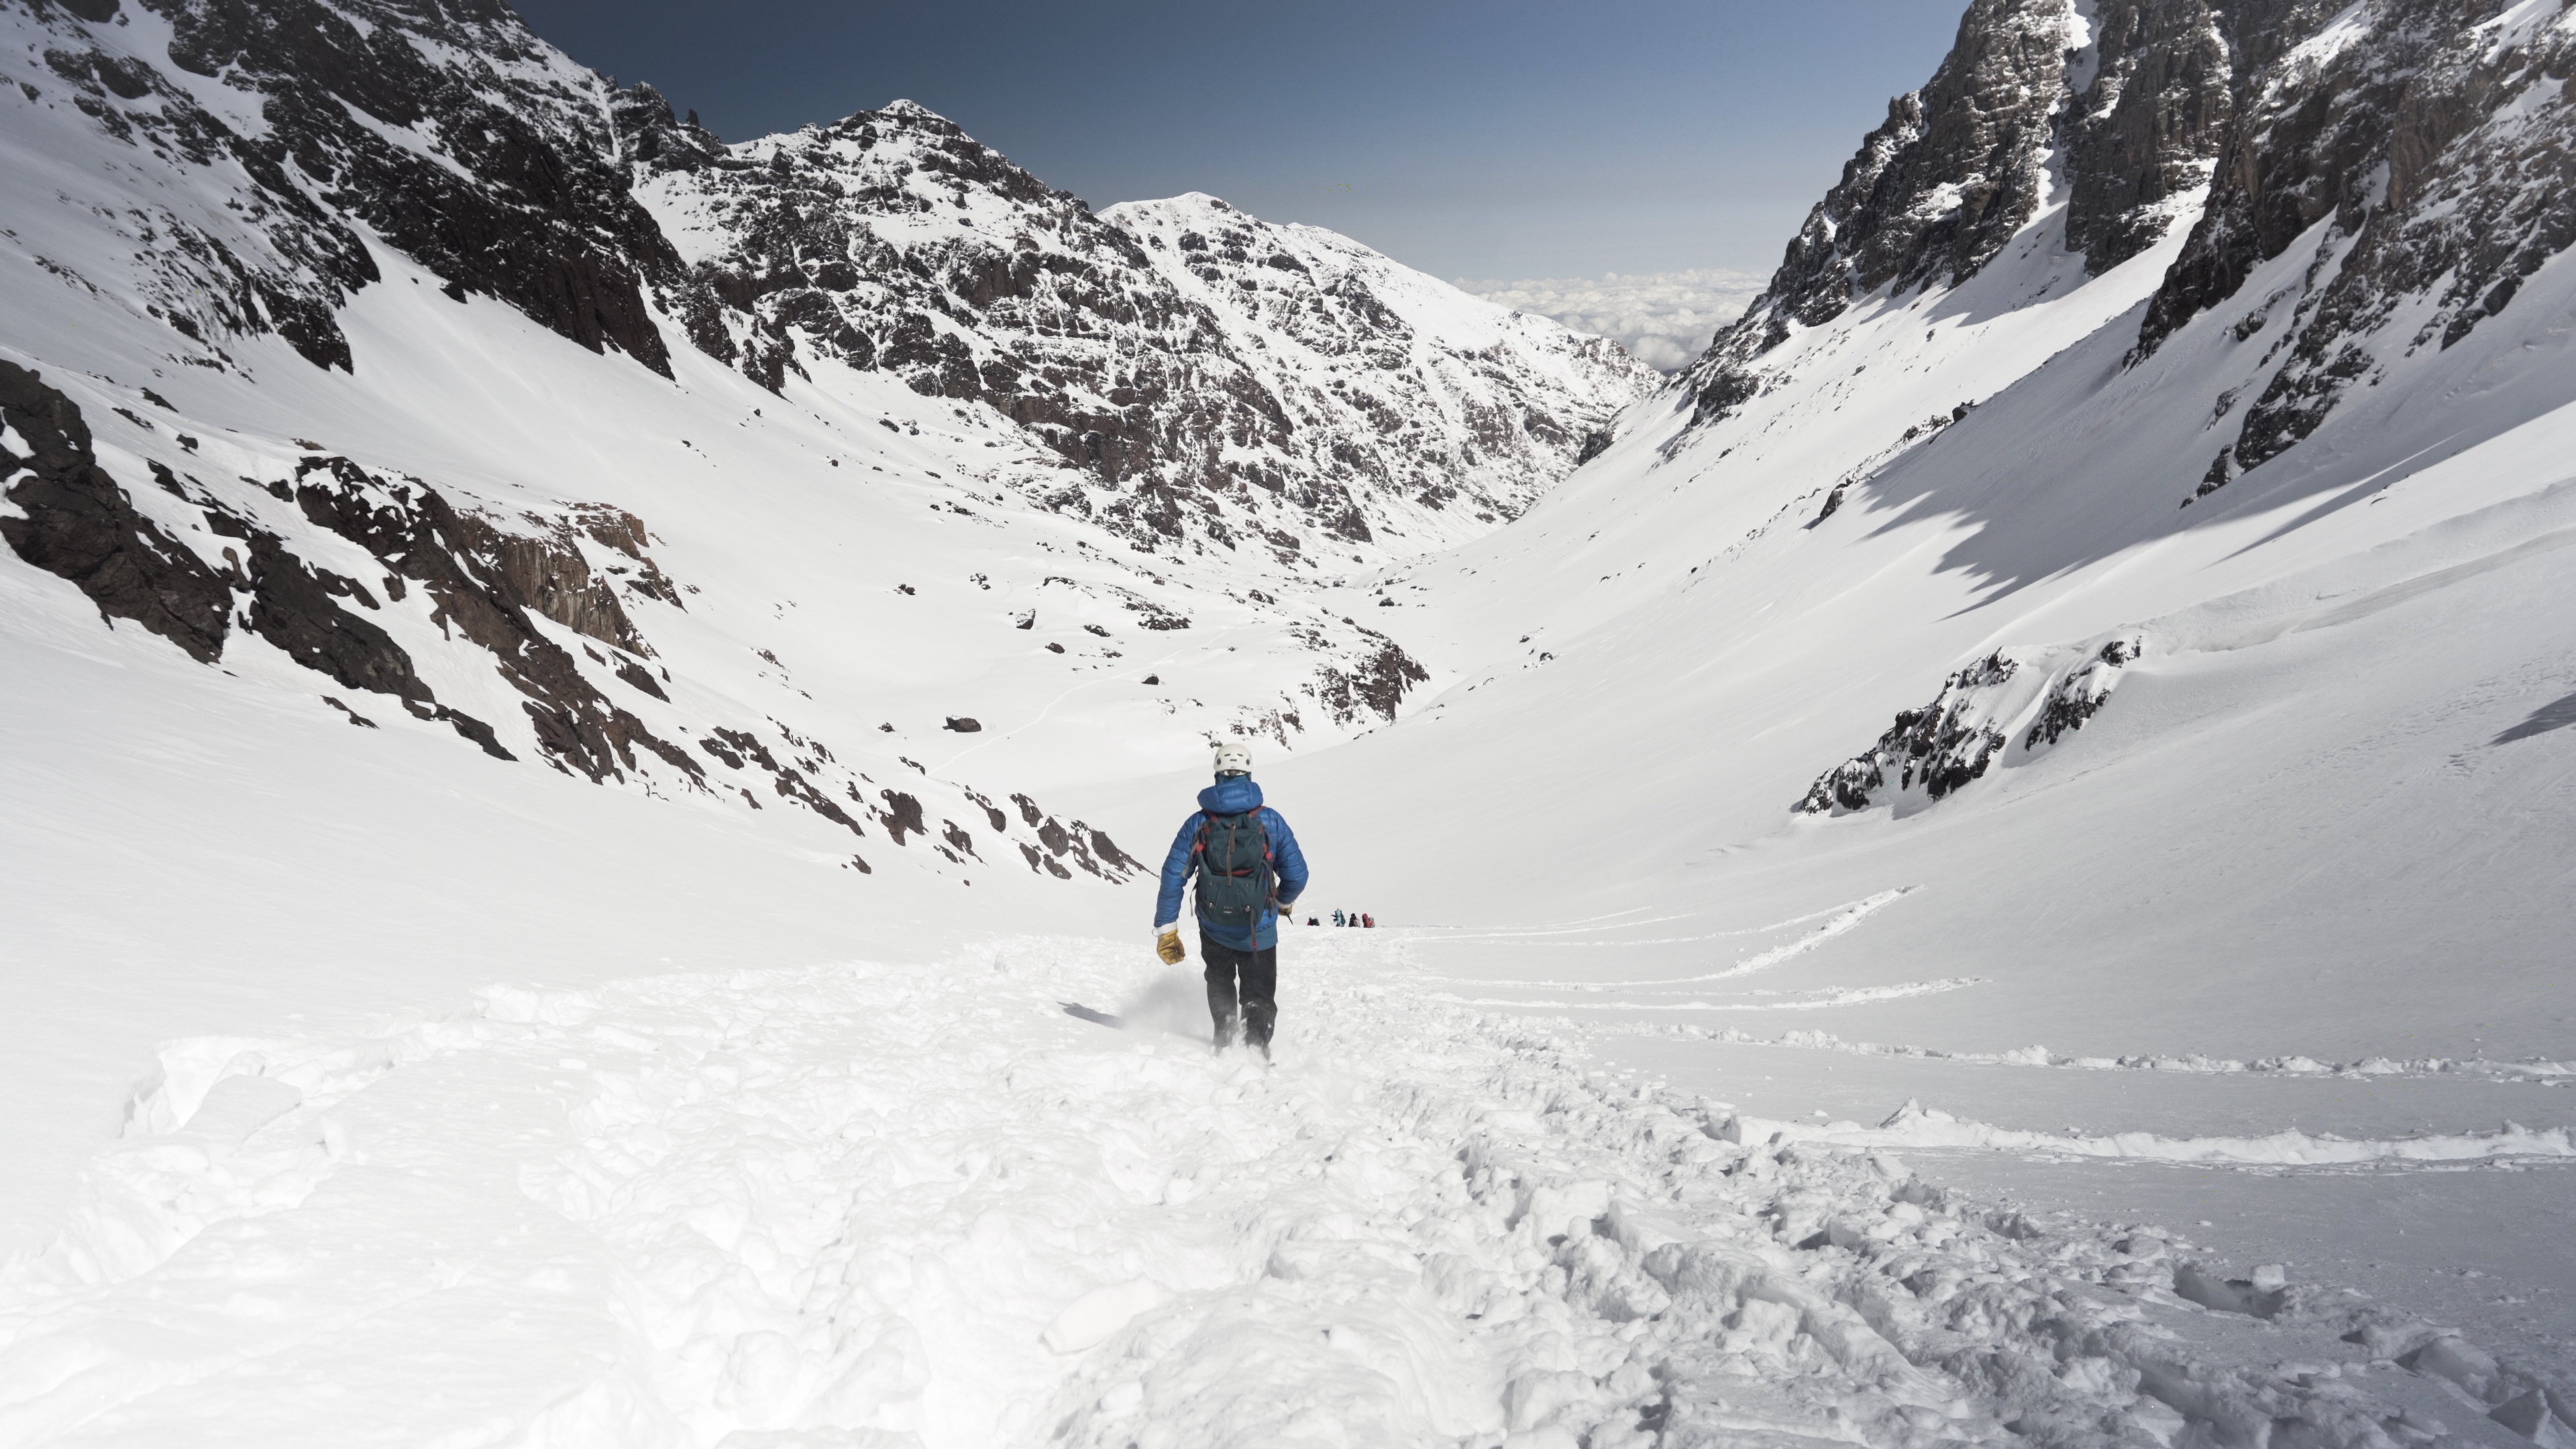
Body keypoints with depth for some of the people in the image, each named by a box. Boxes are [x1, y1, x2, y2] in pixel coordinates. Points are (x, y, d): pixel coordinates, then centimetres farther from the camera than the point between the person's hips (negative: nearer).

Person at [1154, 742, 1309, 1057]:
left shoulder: (1198, 823, -4)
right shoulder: (1271, 821, -6)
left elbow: (1173, 875, -6)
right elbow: (1296, 875, -2)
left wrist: (1165, 930, 0)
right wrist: (1283, 899, 20)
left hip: (1213, 928, 2)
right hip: (1258, 931, -1)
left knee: (1220, 982, 29)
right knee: (1259, 996, 13)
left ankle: (1225, 1040, 25)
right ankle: (1256, 1048, -9)